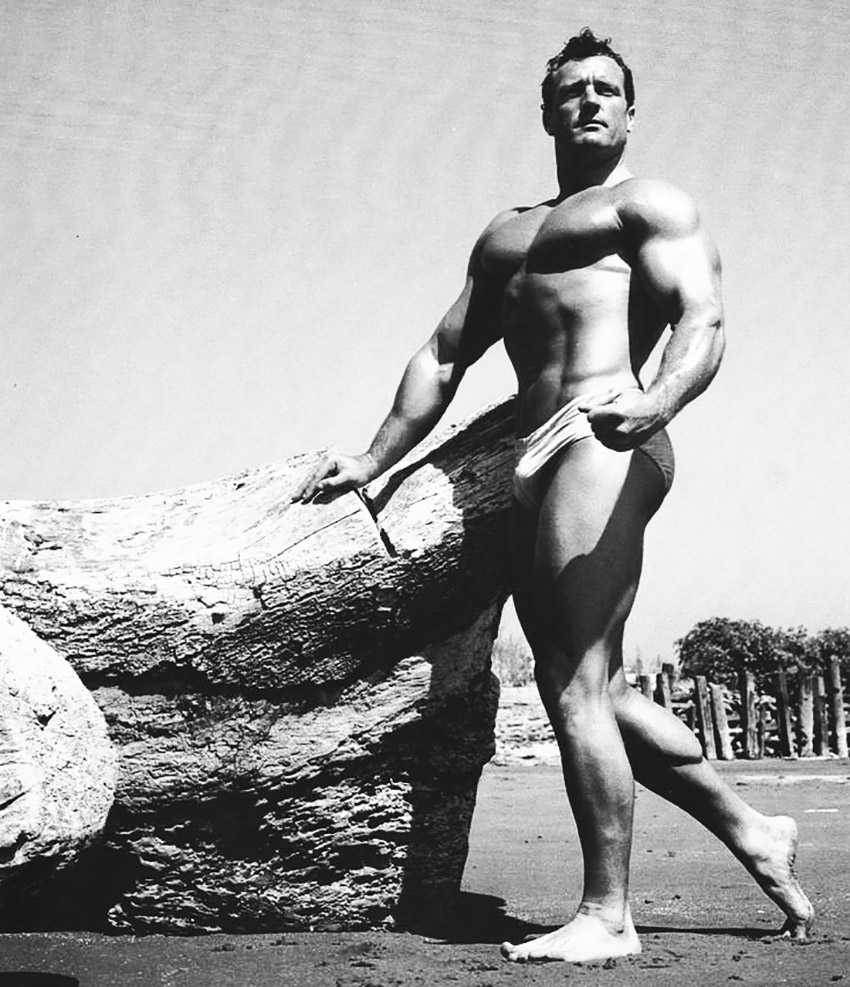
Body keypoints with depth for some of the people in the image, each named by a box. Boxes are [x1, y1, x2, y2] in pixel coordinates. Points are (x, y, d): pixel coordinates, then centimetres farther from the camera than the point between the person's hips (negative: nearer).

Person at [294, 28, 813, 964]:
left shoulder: (651, 206, 7)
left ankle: (606, 915, -5)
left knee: (575, 685, -13)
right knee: (594, 688, 9)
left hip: (604, 448, -8)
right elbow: (444, 356, 28)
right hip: (540, 467, 8)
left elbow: (702, 317, -11)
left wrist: (656, 402, -32)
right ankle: (751, 831, 22)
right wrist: (374, 459, 19)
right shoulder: (505, 235, 30)